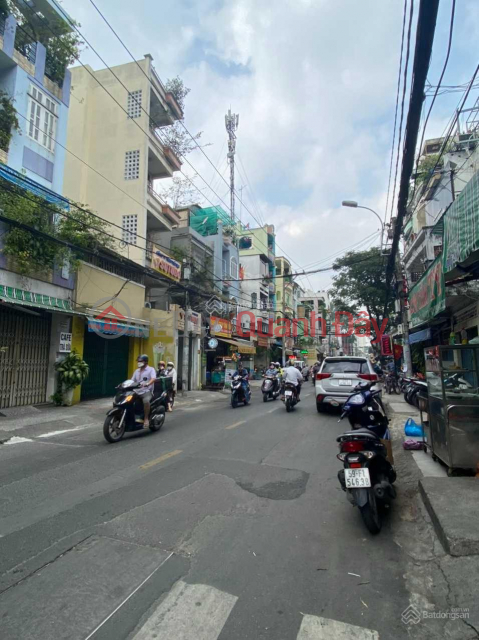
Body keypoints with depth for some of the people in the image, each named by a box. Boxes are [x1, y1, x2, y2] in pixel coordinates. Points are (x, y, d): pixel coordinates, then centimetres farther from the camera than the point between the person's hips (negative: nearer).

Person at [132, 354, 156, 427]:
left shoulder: (151, 369, 0)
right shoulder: (137, 371, 21)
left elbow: (153, 378, -18)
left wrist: (147, 384, -38)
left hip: (147, 391, -6)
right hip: (137, 391, 6)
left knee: (146, 401, -36)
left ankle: (146, 418, -21)